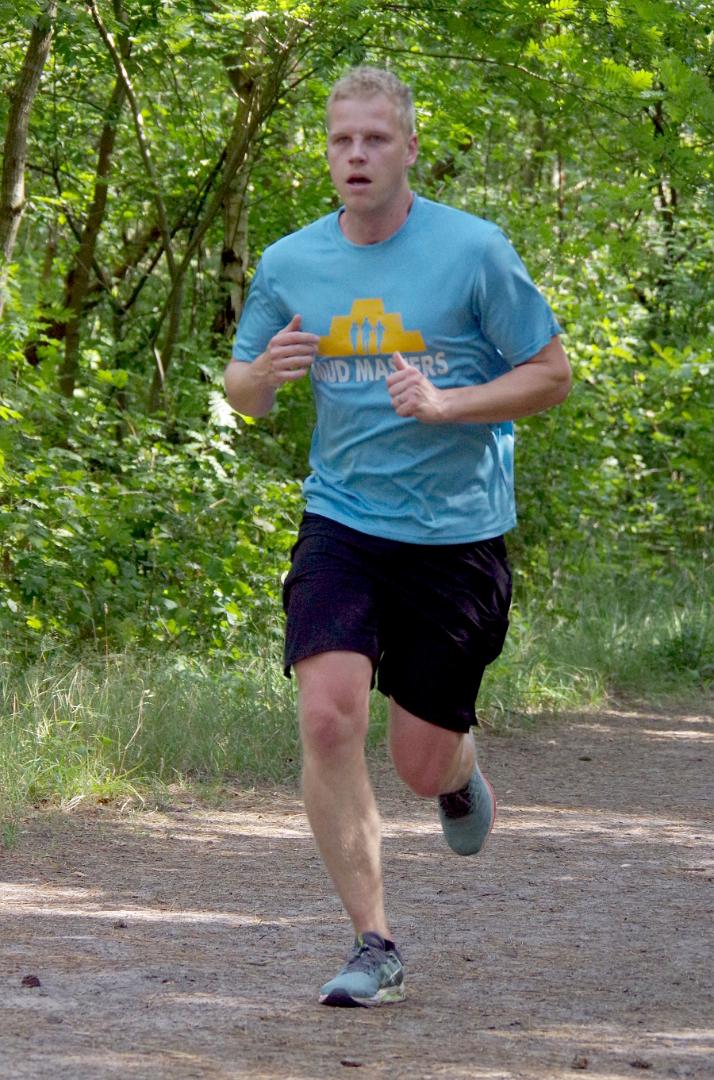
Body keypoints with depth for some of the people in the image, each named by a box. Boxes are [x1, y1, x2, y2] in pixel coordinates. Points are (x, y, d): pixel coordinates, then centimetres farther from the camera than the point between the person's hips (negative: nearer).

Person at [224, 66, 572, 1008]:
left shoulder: (475, 250, -7)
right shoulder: (289, 265, 3)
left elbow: (551, 373, -2)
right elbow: (243, 393, 14)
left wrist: (445, 404, -17)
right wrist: (263, 372, -10)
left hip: (457, 531, -2)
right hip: (341, 521, 2)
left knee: (421, 767, 1)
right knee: (327, 715, -18)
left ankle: (460, 773, 43)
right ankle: (374, 946, -7)